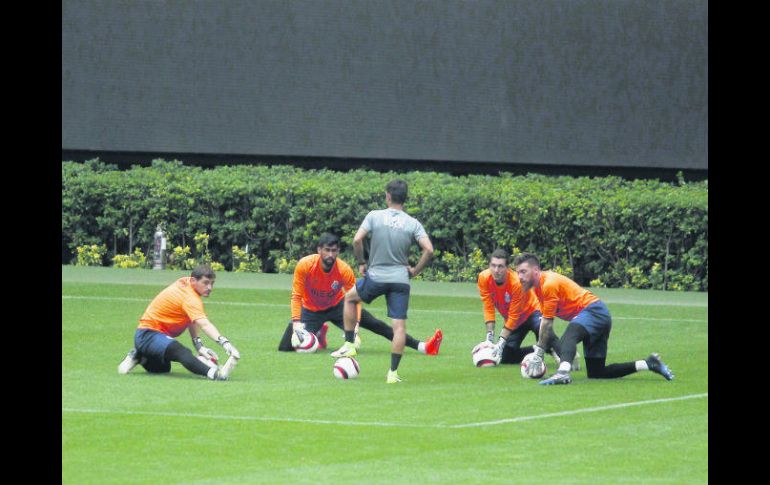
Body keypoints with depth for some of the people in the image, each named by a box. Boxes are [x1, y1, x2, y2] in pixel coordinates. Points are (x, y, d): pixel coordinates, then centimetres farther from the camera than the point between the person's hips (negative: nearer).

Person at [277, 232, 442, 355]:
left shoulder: (345, 270, -24)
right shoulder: (305, 265, -28)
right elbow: (296, 296, -19)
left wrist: (354, 325, -30)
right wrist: (296, 322, -30)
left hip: (337, 306, 0)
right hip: (311, 311, 0)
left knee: (375, 324, -13)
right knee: (285, 348, -14)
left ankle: (421, 346, -13)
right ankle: (319, 334, 16)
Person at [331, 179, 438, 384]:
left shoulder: (374, 216, -4)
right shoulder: (413, 224, -1)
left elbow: (357, 240, -12)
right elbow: (429, 249, -10)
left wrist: (361, 263, 3)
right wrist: (415, 270, 3)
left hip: (376, 276, -1)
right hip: (400, 280, 1)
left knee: (350, 298, 27)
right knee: (399, 326, 4)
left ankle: (349, 345, 23)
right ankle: (393, 372, 0)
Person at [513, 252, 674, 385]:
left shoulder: (549, 284, -16)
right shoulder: (539, 285, 13)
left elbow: (547, 322, -13)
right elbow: (545, 320, 18)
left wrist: (539, 351, -6)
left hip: (593, 311, -10)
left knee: (569, 337, -39)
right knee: (596, 373, 11)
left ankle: (563, 372, -67)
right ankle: (648, 364, 15)